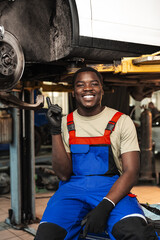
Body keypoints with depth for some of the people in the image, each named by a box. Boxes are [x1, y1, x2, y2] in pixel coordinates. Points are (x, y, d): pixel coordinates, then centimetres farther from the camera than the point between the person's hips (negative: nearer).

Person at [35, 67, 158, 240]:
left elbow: (131, 172, -4)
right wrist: (55, 130, -9)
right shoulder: (65, 123, 9)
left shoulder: (121, 121, 3)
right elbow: (64, 174, 0)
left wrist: (104, 206, -20)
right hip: (73, 188, 2)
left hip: (112, 190, -1)